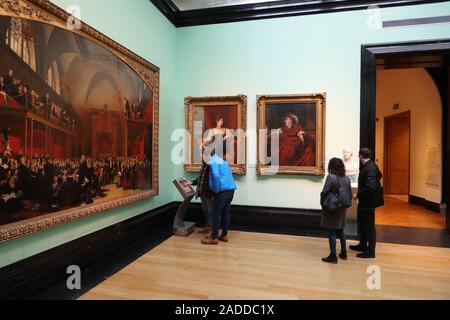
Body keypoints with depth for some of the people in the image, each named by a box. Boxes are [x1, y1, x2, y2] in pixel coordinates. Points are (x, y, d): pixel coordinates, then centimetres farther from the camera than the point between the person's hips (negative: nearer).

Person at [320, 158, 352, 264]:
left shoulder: (331, 177, -17)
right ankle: (343, 253, 30)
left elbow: (324, 192, -17)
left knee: (332, 232, 3)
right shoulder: (347, 179, 2)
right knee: (341, 230, 20)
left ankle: (333, 256, 9)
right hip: (342, 209, 6)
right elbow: (350, 194, 6)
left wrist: (323, 204, -2)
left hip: (331, 209, -6)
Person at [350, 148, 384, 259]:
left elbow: (370, 187, -31)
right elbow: (379, 175, 22)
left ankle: (370, 252, 14)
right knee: (362, 224, 21)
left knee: (369, 226, 2)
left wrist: (358, 194, -20)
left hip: (368, 201, -10)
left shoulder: (369, 168, -24)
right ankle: (362, 245, 36)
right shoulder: (371, 165, 5)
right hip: (364, 201, 10)